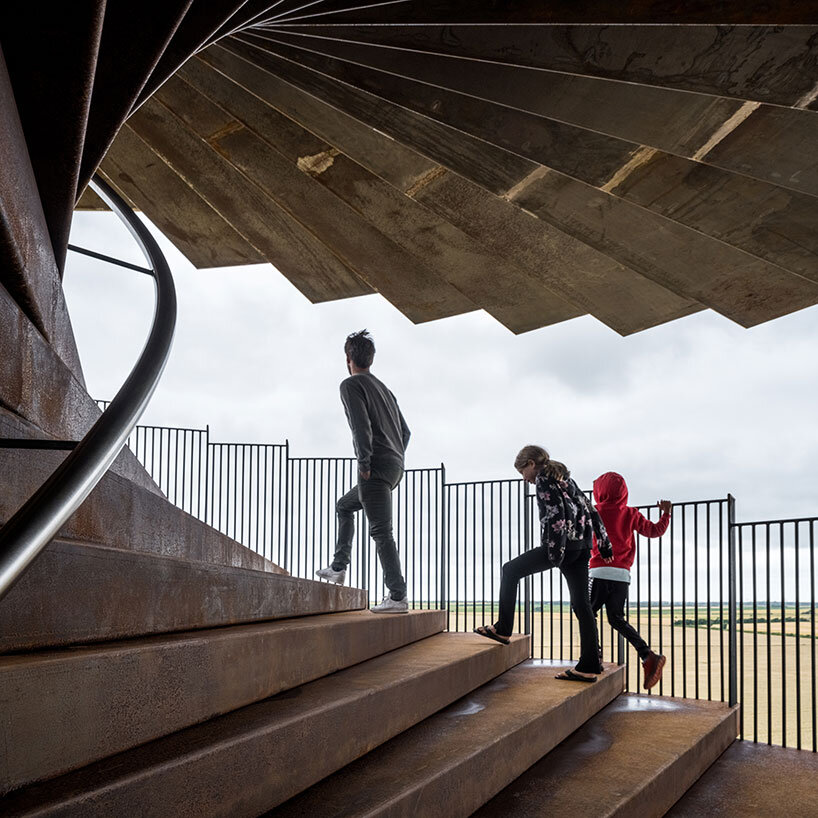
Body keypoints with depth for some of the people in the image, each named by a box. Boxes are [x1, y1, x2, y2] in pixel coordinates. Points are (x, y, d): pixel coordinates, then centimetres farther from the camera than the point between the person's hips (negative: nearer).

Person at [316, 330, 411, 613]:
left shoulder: (351, 384, -2)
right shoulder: (384, 388, 23)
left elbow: (361, 425, -17)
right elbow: (405, 431, 23)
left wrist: (364, 463, -16)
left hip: (376, 467, -9)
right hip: (395, 467, 9)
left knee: (381, 531, -11)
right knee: (344, 506, 25)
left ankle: (398, 597, -15)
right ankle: (338, 568, 24)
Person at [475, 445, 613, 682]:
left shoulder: (543, 478, -2)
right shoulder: (564, 478, 25)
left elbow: (556, 514, -15)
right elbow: (590, 510, 23)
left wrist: (555, 552, -18)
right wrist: (604, 543, 22)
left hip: (563, 543, -9)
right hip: (582, 546, 9)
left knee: (511, 570, 6)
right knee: (581, 604, 5)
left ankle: (503, 629, 5)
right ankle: (589, 666, 1)